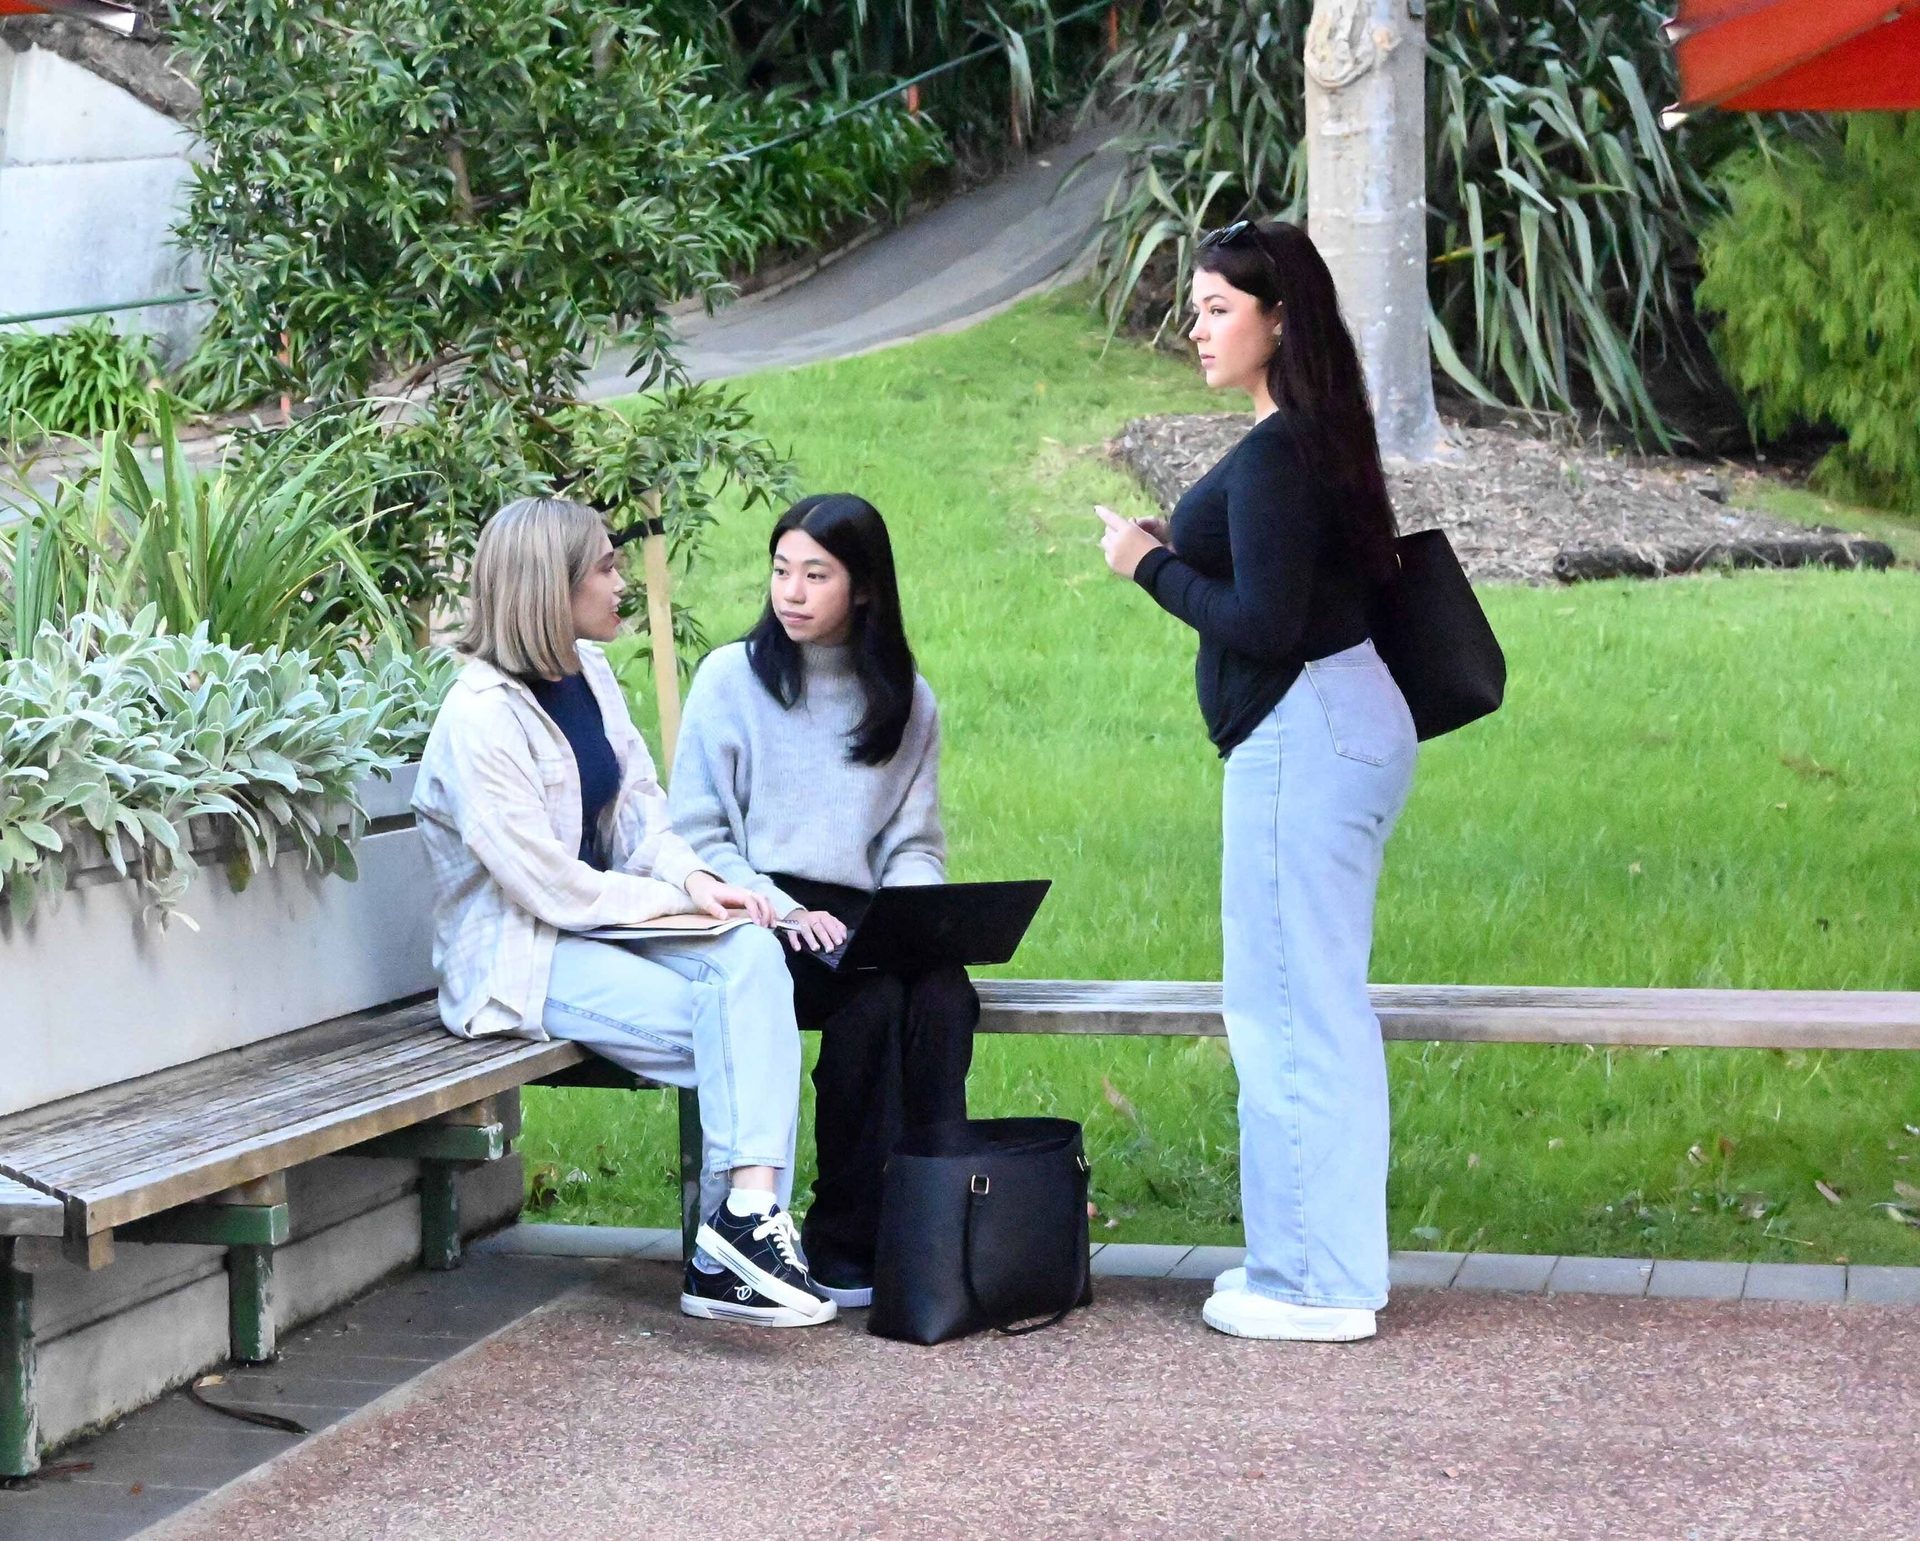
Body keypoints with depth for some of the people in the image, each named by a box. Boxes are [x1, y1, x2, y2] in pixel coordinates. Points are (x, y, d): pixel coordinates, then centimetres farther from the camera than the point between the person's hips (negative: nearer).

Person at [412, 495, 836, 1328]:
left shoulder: (589, 672, 8)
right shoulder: (481, 716, -18)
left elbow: (639, 802, 12)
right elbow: (549, 886, -19)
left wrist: (692, 877, -7)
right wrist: (673, 898, -12)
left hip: (603, 920, 7)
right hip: (519, 957, -7)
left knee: (752, 953, -23)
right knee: (734, 1039, -24)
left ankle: (749, 1215, -31)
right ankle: (734, 1246, -12)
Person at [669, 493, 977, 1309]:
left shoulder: (908, 701, 15)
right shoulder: (731, 677, 6)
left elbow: (916, 844, 15)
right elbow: (696, 834, 2)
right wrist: (782, 912, -13)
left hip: (855, 922, 3)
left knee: (944, 993, -30)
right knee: (873, 998, -32)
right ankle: (845, 1239, -23)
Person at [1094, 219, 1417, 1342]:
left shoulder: (1275, 456, -16)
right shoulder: (1322, 439, 15)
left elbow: (1262, 625, -21)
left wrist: (1152, 564, -9)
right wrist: (1177, 555, 14)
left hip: (1304, 735, -11)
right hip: (1345, 724, 11)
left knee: (1288, 1007, -5)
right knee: (1320, 1007, 16)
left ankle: (1319, 1286, 1)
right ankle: (1325, 1265, 24)